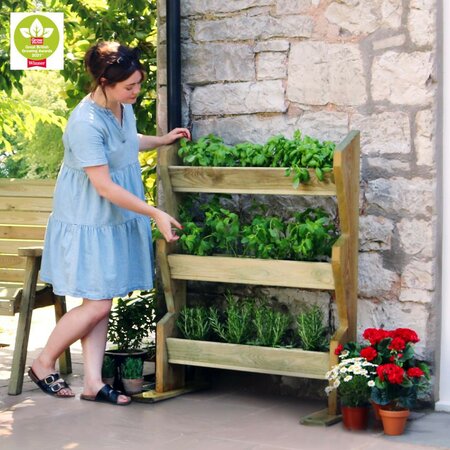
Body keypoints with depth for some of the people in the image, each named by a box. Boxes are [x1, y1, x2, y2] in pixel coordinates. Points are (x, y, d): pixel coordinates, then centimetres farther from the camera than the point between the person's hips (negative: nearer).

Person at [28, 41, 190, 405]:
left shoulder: (123, 106, 1)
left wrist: (163, 140, 23)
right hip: (89, 222, -8)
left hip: (117, 221, 8)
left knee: (101, 304, 8)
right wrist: (157, 214, -23)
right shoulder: (86, 124, -26)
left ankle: (93, 383, 12)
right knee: (97, 305, -6)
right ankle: (44, 364, 14)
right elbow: (104, 187, -25)